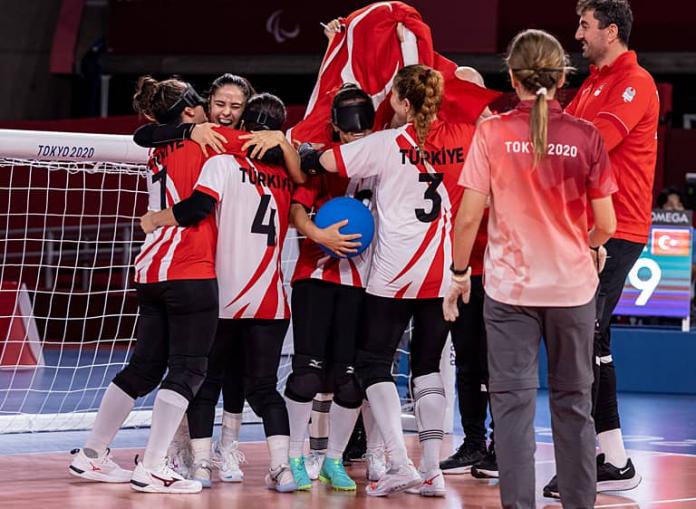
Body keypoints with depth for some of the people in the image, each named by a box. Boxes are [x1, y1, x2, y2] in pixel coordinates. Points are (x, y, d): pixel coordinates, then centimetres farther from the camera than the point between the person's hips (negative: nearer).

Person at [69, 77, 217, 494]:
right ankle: (152, 470, -11)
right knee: (188, 370, -6)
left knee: (144, 367, 15)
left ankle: (91, 455, 20)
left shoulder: (161, 152, 16)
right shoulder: (200, 144, -5)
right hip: (191, 271, -8)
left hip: (151, 272, 8)